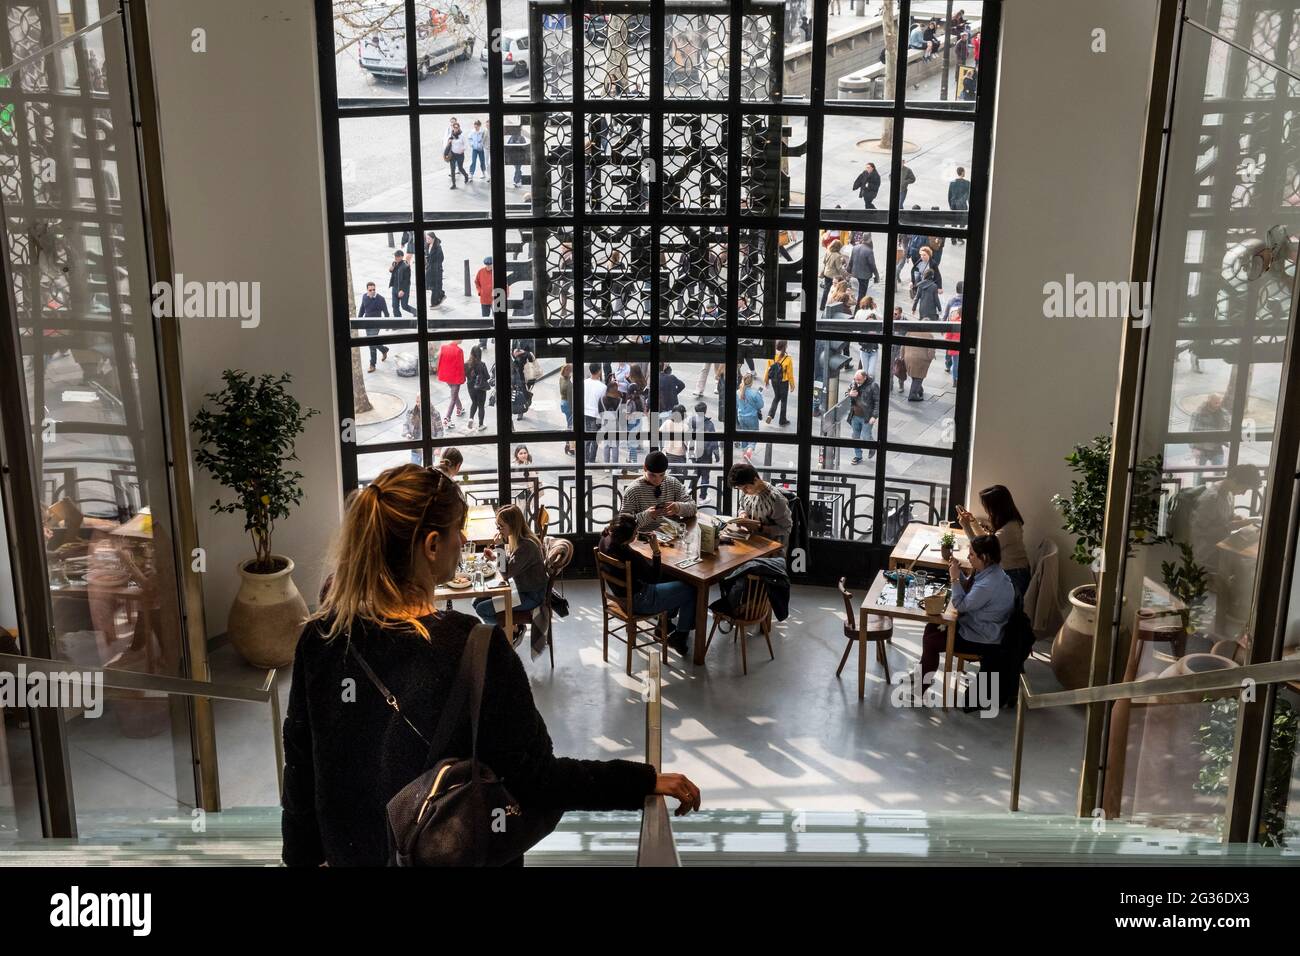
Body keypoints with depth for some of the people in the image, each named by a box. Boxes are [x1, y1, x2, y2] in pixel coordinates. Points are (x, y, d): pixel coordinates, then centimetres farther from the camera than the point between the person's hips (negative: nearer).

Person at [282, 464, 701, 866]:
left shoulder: (320, 637, -13)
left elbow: (300, 765, -2)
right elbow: (534, 779, -23)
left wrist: (302, 854, 13)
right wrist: (645, 782, -14)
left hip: (351, 853, 4)